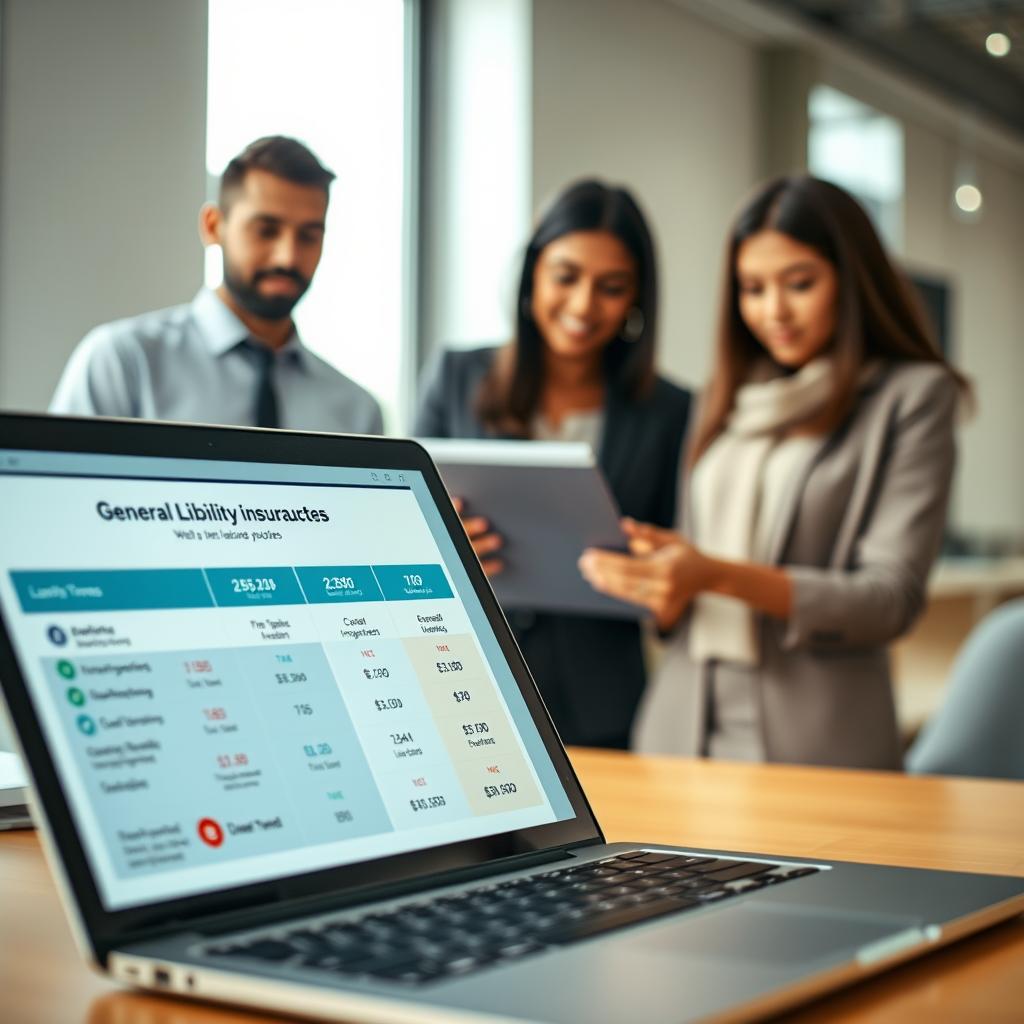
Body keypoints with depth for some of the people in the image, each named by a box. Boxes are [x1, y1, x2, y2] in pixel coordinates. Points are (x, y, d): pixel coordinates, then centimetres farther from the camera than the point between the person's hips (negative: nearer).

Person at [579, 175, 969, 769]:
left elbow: (892, 598, -9)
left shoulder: (912, 396, -1)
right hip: (682, 723, 5)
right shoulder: (729, 399, 15)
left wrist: (719, 576, -19)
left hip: (812, 741, -4)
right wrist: (662, 589, -6)